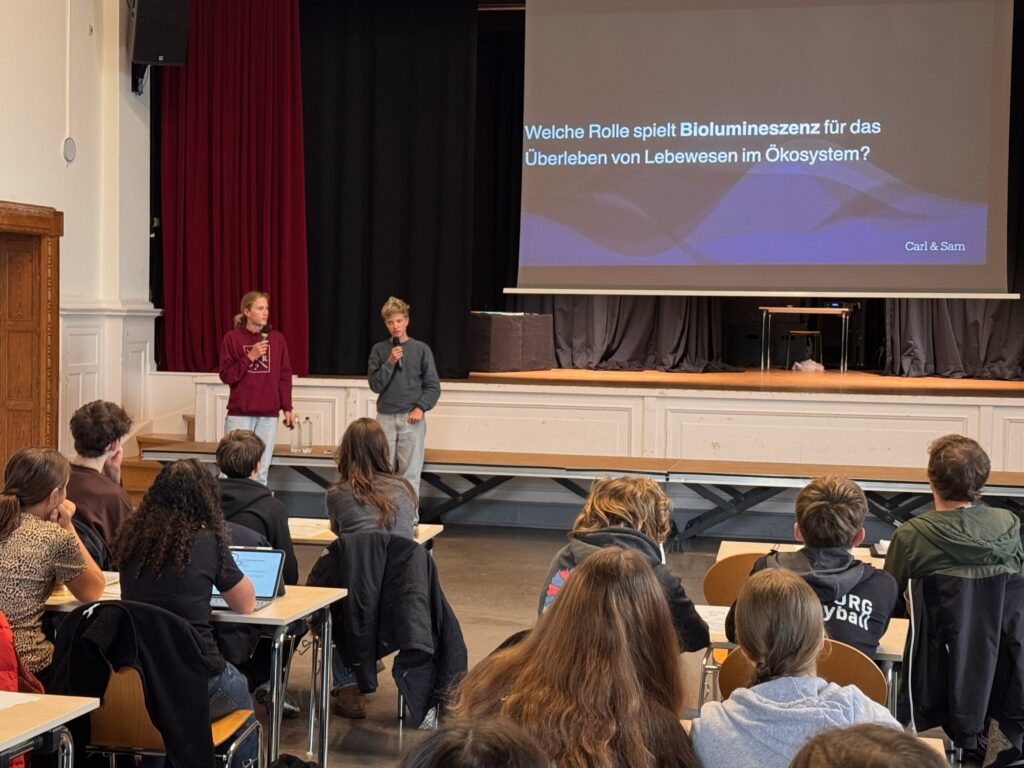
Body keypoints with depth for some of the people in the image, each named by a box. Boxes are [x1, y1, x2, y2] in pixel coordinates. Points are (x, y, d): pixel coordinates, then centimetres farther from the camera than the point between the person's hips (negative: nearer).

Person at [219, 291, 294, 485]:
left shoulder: (277, 339, 7)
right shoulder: (232, 338, 0)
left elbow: (285, 376, 9)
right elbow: (226, 376, -4)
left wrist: (287, 408, 5)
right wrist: (250, 357, -13)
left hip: (268, 415, 2)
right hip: (239, 414, -2)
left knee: (261, 470, 2)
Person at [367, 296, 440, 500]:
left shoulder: (421, 349, 2)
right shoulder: (379, 350, 6)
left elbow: (433, 386, 3)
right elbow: (375, 385, 0)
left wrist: (421, 407, -10)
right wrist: (390, 363, -13)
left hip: (412, 418, -2)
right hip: (385, 418, 2)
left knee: (410, 473, -5)